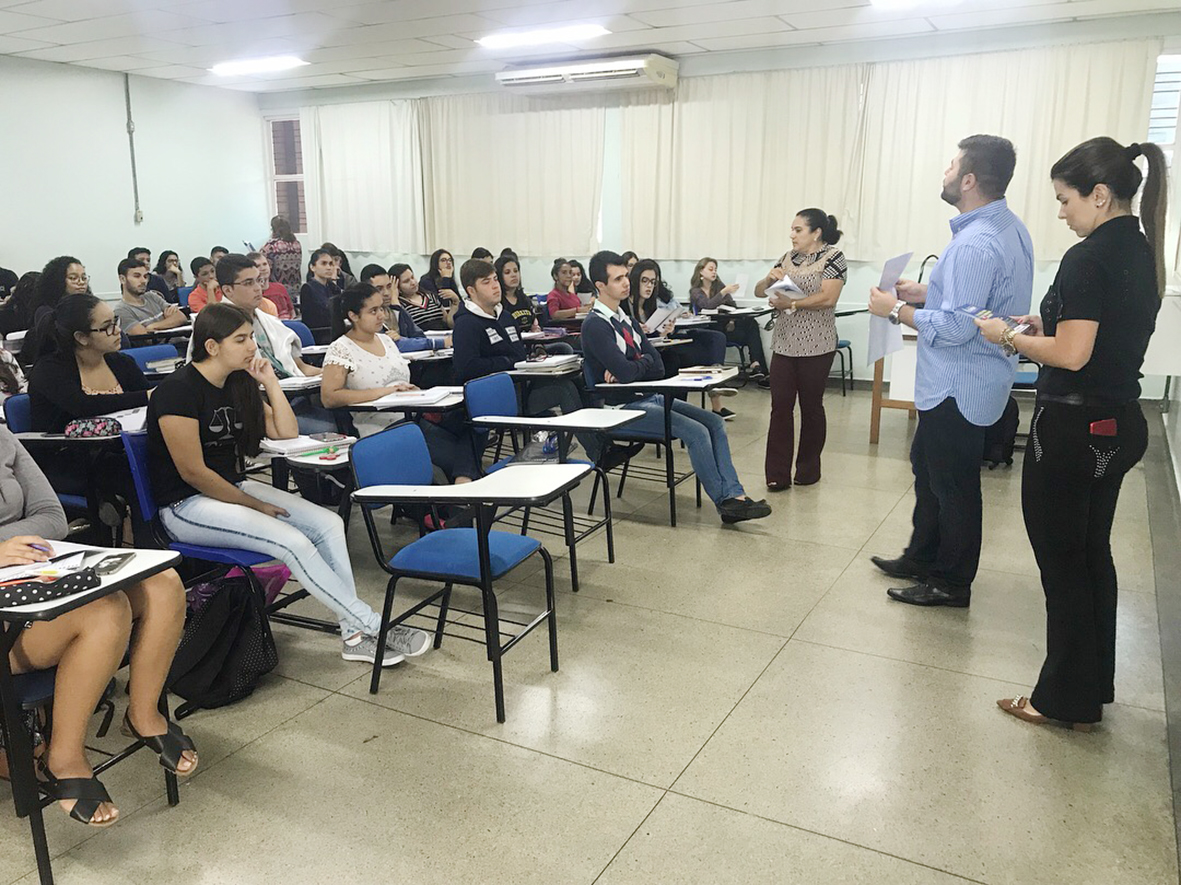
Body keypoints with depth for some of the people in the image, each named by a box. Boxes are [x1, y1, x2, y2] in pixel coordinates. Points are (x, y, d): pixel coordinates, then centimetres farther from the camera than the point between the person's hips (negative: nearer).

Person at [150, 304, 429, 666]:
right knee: (292, 542, -27)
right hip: (186, 506, -8)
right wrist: (254, 505, -14)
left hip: (232, 487, 8)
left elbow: (287, 433, 10)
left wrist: (270, 381, -1)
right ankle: (374, 626, -17)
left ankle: (354, 635, -12)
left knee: (328, 524, -12)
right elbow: (193, 471, -18)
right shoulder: (178, 390, -16)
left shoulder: (239, 385, 8)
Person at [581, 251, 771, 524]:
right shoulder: (595, 325, -13)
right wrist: (643, 364, -2)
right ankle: (724, 502, -5)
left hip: (651, 398, 9)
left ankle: (733, 495, -11)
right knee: (696, 432, -20)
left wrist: (629, 368, -13)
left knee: (715, 422, -4)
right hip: (625, 408, -9)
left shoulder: (626, 320, 15)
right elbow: (626, 373, -24)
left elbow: (658, 366, 8)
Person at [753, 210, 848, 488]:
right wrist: (769, 278, -8)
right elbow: (759, 292, 13)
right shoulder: (788, 258, 13)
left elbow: (828, 298, -17)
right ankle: (777, 474, 0)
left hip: (815, 346, -5)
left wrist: (791, 304, -18)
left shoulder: (833, 256, -3)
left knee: (811, 406, 7)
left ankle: (809, 468, 21)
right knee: (780, 407, -1)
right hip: (784, 344, 5)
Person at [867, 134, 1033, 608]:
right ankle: (922, 557, 38)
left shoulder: (976, 244, -26)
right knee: (927, 468, 23)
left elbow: (956, 328, -28)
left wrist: (897, 310, -16)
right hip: (954, 382, 10)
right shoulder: (1009, 228, 6)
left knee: (952, 485, 5)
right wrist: (924, 293, 10)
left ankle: (951, 583, 21)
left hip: (958, 388, -10)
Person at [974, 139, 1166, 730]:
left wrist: (1010, 337, -8)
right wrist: (1049, 326, 12)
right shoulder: (1144, 254, 10)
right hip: (1121, 426, 9)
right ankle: (1095, 686, 32)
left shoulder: (1089, 258, -18)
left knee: (1062, 564, 3)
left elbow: (1071, 354, -22)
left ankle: (1066, 699, 16)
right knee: (1093, 554, 19)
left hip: (1072, 430, -9)